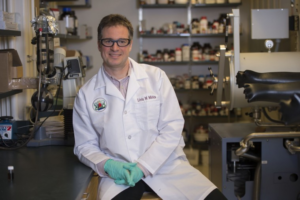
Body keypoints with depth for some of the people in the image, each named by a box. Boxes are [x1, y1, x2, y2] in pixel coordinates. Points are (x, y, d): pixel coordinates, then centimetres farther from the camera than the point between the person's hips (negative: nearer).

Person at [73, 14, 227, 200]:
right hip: (119, 172, -1)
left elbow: (172, 127, -3)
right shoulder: (86, 93, 4)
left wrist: (143, 166, -13)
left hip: (165, 164, 1)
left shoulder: (156, 76, 1)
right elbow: (85, 145, 8)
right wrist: (107, 165, -12)